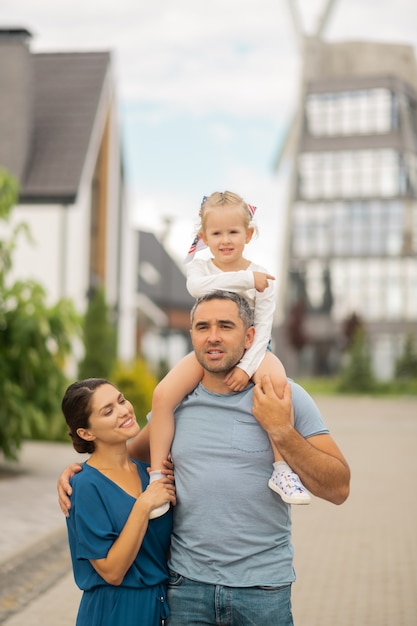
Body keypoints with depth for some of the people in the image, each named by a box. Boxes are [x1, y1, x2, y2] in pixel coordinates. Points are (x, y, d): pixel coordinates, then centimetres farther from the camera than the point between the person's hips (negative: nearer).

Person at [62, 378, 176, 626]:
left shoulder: (147, 471, 0)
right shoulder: (87, 485, -17)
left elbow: (170, 548, 6)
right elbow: (112, 573, -19)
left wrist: (172, 494, -8)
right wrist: (144, 505, -24)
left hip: (163, 605, 6)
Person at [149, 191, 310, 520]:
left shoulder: (261, 277, -4)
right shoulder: (200, 267, -1)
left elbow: (263, 327, -11)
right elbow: (196, 286, -27)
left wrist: (246, 366, -25)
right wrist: (244, 278, -30)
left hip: (250, 349, -1)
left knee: (277, 381, -35)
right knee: (163, 394, -21)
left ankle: (282, 467, -26)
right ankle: (157, 476, -8)